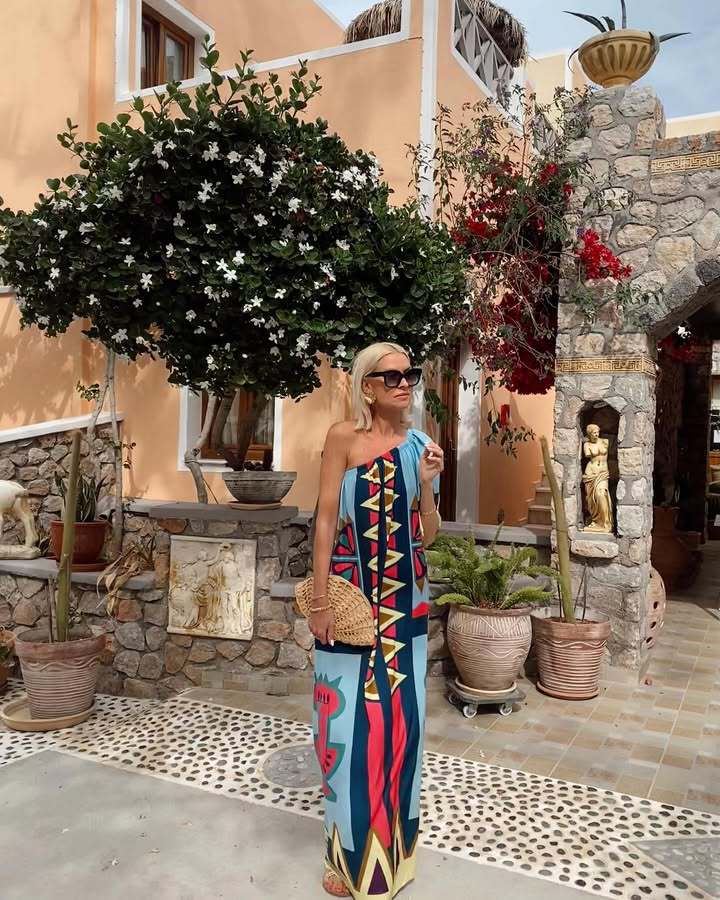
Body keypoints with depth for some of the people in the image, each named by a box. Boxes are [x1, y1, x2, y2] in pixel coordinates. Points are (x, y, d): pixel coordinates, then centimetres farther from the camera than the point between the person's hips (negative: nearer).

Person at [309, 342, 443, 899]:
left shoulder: (421, 446, 5)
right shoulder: (344, 438, -5)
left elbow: (427, 536, 4)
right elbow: (326, 520, -7)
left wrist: (427, 483, -12)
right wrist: (321, 600, -11)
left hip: (404, 598, 3)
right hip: (351, 592, -3)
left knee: (398, 716, 11)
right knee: (350, 714, 4)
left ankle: (391, 845, 33)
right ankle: (352, 852, 25)